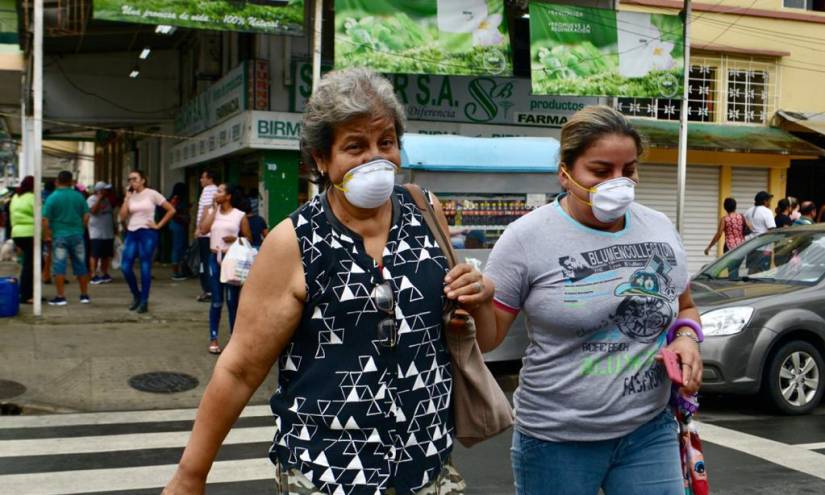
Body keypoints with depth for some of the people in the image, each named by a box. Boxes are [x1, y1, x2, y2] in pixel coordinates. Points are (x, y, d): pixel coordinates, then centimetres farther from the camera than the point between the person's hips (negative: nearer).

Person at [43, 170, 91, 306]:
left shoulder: (52, 197, -7)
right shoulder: (79, 196, 1)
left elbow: (45, 219, -11)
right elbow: (86, 216, 3)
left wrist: (48, 233, 0)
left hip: (59, 236, -3)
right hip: (77, 235, 3)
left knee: (59, 266, 1)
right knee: (81, 265, 11)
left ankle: (60, 297, 1)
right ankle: (84, 295, 17)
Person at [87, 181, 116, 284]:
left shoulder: (107, 200, 17)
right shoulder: (92, 199, -5)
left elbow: (112, 210, 26)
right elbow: (93, 210, -23)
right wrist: (99, 198, -20)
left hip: (108, 233, 7)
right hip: (96, 234, -7)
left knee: (106, 255, 9)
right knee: (95, 255, -8)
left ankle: (104, 274, 18)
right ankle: (94, 276, -7)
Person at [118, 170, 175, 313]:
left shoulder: (152, 194, -2)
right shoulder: (130, 196, 10)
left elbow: (171, 210, -2)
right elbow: (122, 217, 0)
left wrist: (158, 225, -5)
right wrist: (127, 197, 0)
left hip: (147, 233, -5)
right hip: (131, 233, 5)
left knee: (145, 268, -2)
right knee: (125, 266, -2)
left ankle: (144, 302, 5)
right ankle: (136, 295, 19)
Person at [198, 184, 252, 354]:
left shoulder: (240, 215, 1)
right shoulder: (211, 211, 9)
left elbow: (248, 239, 4)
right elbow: (203, 230, -8)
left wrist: (236, 239, -15)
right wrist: (214, 209, -3)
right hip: (215, 258, 2)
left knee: (232, 300, 2)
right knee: (217, 301, 5)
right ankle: (213, 338, 11)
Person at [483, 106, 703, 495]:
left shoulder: (661, 230, 3)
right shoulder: (526, 238, -11)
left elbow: (684, 308, 17)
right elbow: (488, 338, -7)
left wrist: (687, 337, -4)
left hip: (650, 431, 4)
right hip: (556, 441, -3)